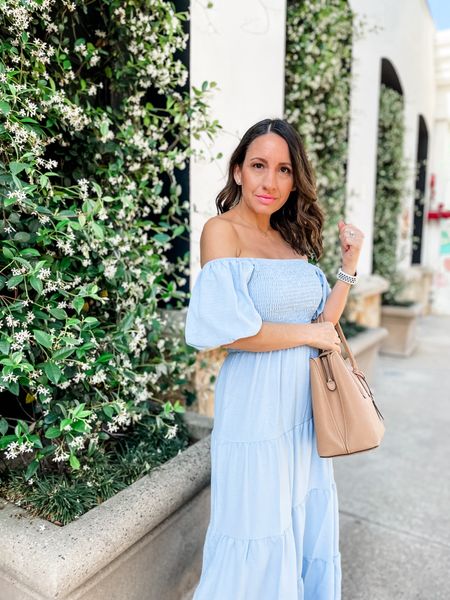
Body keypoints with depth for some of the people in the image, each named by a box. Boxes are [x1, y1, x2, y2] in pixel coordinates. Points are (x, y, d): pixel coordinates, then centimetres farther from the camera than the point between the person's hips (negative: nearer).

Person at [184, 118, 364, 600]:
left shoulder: (291, 238, 10)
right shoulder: (222, 230, -10)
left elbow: (323, 320, 11)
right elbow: (224, 329, -20)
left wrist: (349, 264, 2)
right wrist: (307, 334, -11)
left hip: (306, 401, 7)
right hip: (257, 402, -7)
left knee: (309, 526, 21)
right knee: (259, 538, 9)